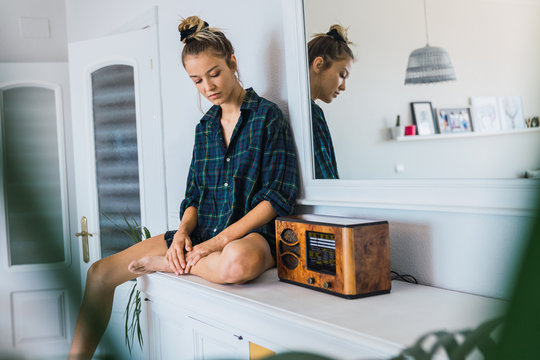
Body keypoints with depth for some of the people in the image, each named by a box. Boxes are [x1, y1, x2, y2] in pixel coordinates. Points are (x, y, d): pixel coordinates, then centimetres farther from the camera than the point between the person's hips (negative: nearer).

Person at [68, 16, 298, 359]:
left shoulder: (268, 115, -4)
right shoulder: (206, 125, 15)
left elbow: (279, 196, -11)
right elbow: (194, 194, 16)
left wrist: (220, 240, -18)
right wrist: (183, 232, -6)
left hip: (252, 234, -6)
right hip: (203, 231, 6)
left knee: (239, 261, -43)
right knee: (100, 272, -3)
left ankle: (162, 264, -17)